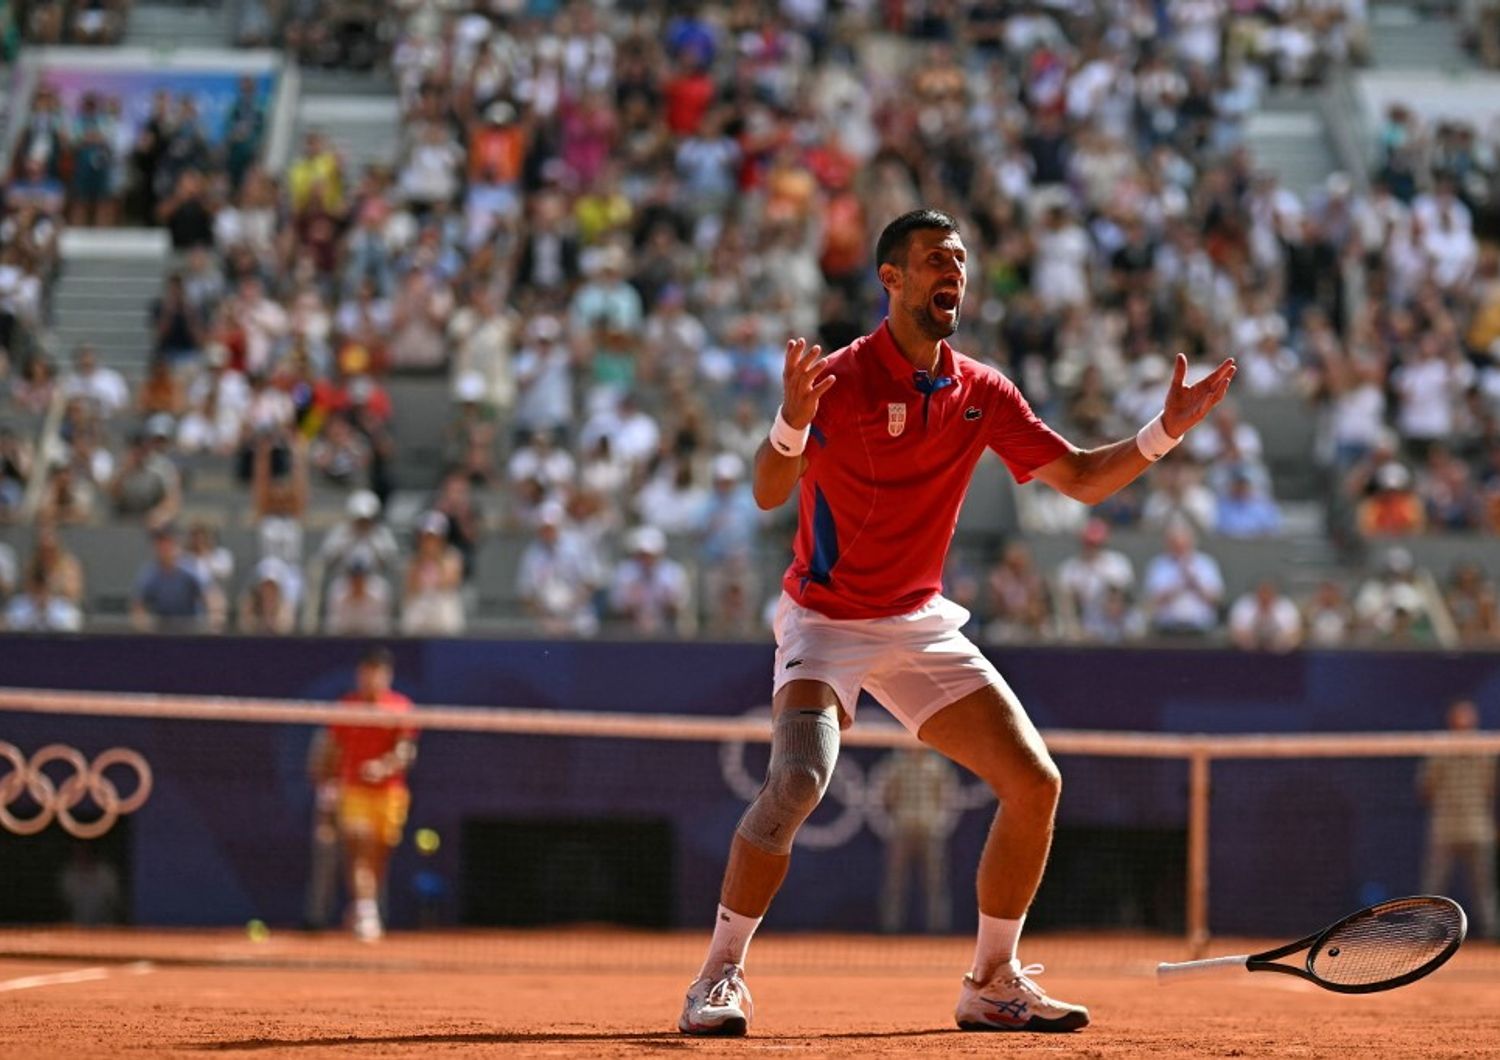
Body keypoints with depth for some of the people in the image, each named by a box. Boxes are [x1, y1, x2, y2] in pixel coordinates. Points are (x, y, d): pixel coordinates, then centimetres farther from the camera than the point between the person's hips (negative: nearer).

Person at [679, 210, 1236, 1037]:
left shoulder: (982, 394, 2)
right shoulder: (841, 379, -16)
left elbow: (1081, 479, 7)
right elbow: (768, 495, -26)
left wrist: (1166, 431, -7)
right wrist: (792, 422, -46)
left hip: (922, 623, 6)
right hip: (827, 620, -6)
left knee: (1035, 783, -3)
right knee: (798, 779, -28)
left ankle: (992, 984, 11)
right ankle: (720, 976, -13)